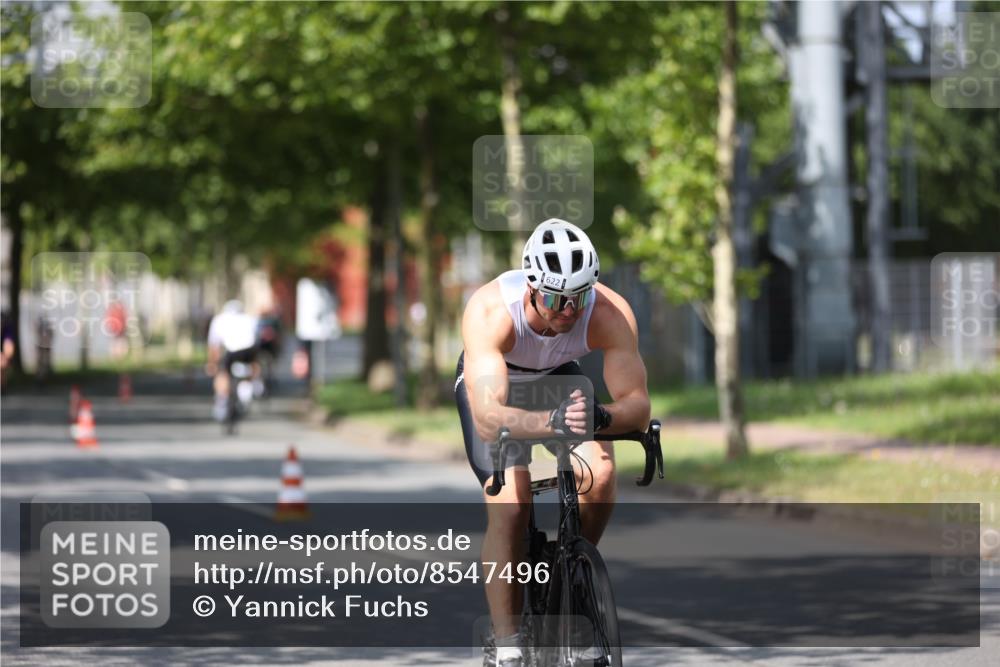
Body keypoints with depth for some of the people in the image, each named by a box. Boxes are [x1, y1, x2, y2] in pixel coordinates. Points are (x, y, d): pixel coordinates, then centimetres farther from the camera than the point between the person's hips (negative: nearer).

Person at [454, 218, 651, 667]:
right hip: (490, 382, -3)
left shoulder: (610, 313, -34)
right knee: (509, 504, -20)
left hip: (558, 380, 3)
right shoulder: (490, 311, -41)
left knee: (600, 476, -22)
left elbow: (638, 405, -34)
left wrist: (604, 417, -56)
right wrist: (548, 423, -69)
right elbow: (487, 418, -51)